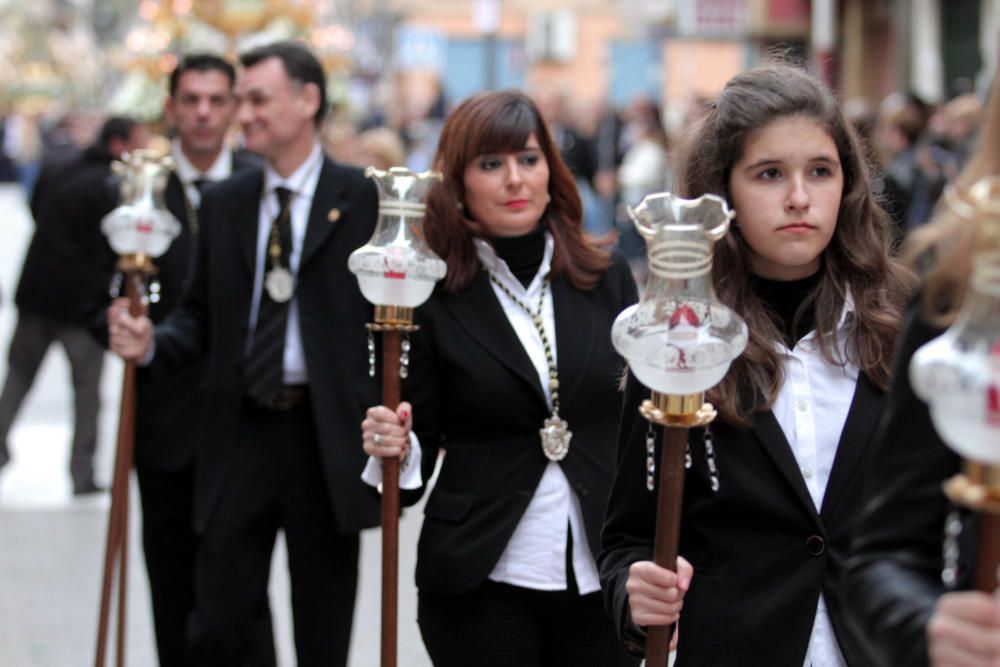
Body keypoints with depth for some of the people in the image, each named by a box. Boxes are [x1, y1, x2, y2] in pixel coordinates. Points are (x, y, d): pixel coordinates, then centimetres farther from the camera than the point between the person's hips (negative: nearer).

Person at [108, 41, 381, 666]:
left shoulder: (364, 198, -4)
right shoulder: (223, 203, 9)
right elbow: (202, 315, 13)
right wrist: (151, 343, -8)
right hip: (241, 433, 3)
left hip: (328, 436, -3)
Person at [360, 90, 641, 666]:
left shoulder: (608, 280, 3)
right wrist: (391, 445, -20)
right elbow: (422, 444, 2)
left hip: (603, 576, 2)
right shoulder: (432, 297, -4)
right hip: (482, 582, -2)